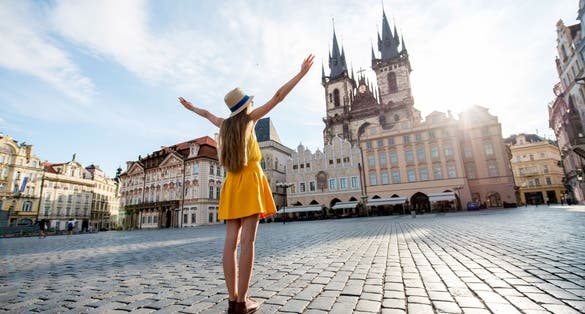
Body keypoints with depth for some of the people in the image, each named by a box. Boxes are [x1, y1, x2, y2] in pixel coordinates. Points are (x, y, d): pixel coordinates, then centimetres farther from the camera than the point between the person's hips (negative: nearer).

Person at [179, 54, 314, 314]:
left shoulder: (225, 124, 15)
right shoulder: (250, 117, 3)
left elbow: (206, 114, 35)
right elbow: (279, 96, 2)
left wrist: (190, 107, 56)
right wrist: (302, 72, 7)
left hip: (232, 183, 6)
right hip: (250, 180, -5)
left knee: (231, 240, 0)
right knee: (247, 240, -9)